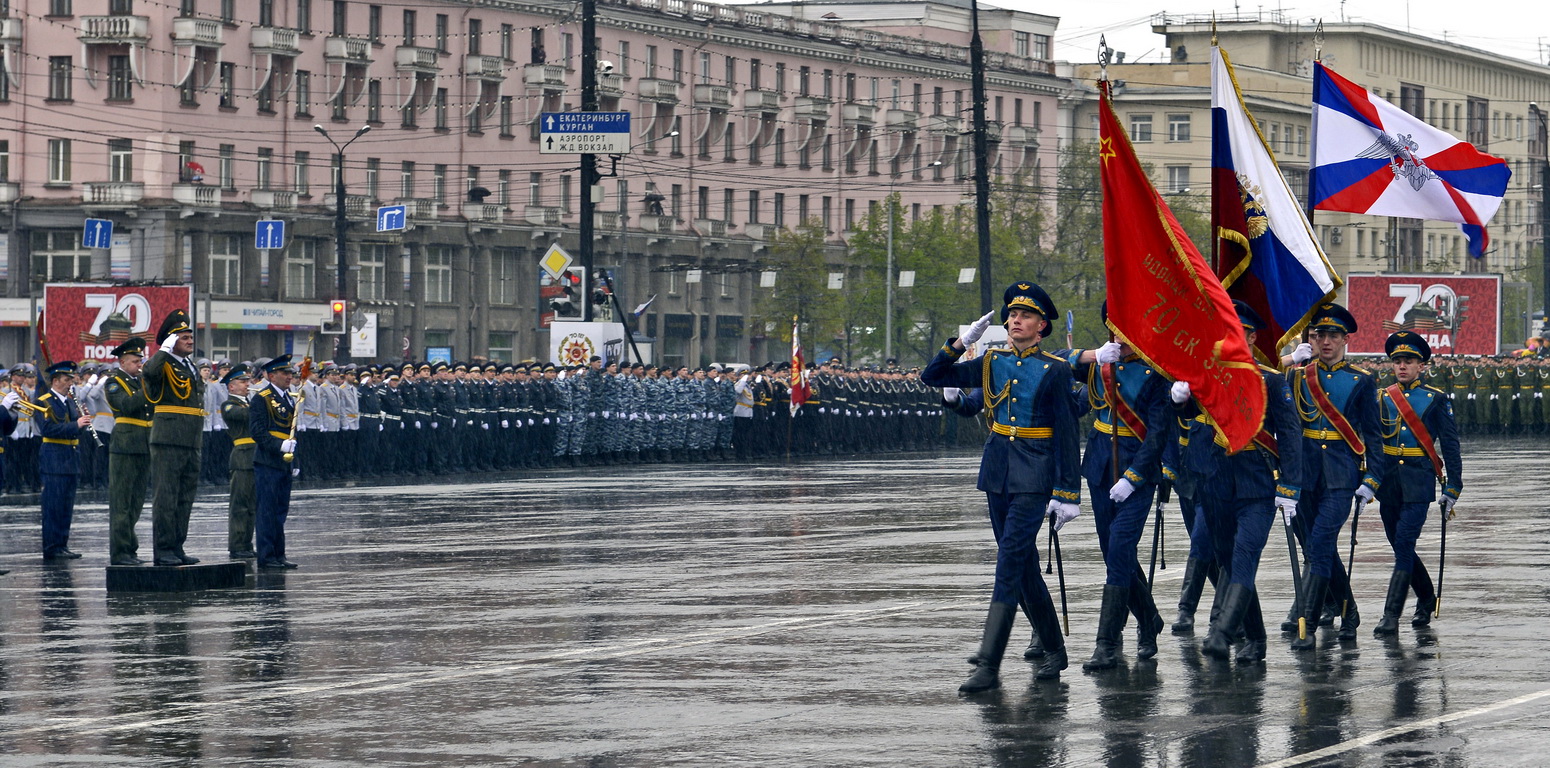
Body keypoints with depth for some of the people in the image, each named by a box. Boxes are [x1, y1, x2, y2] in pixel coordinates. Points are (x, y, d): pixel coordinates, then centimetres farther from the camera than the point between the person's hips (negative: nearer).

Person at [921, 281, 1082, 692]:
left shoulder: (1055, 371, -6)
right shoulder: (992, 363, 9)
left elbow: (1067, 434, -6)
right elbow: (932, 377, 10)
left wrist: (1067, 492, -11)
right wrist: (961, 343, -4)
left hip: (1034, 479, -6)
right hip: (998, 474, 6)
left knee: (1009, 564, -14)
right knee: (1024, 567, 13)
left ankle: (989, 665, -17)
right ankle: (1054, 650, 28)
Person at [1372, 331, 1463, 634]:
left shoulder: (1436, 399, 2)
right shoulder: (1382, 399, 10)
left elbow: (1450, 445, 2)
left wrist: (1452, 487, -2)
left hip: (1419, 482, -4)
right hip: (1388, 481, 4)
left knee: (1404, 545, -14)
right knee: (1402, 548, 10)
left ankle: (1391, 615, -14)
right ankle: (1426, 599, 32)